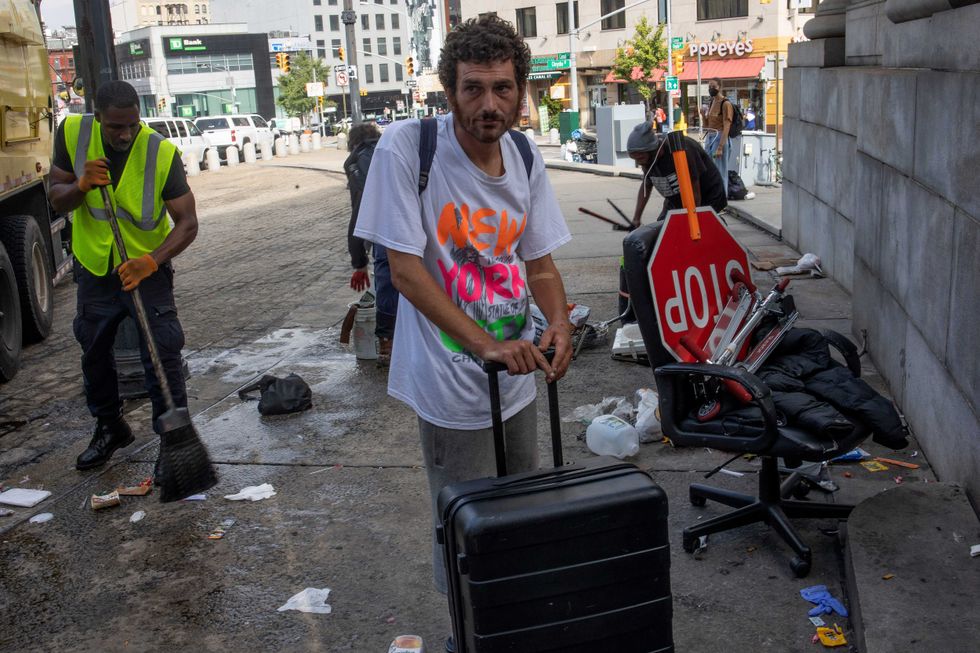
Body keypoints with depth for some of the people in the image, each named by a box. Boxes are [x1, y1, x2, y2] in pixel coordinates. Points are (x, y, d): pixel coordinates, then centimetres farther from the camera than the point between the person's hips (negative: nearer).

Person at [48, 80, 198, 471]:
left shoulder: (162, 153, -23)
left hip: (148, 270, -4)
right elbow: (56, 198, -4)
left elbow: (187, 223, -22)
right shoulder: (72, 134, -12)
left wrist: (151, 261, -37)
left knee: (163, 357, -7)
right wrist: (81, 186, -26)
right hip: (94, 268, 4)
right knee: (94, 354, 17)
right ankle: (109, 428, 38)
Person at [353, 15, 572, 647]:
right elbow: (405, 267, -19)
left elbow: (540, 262, 7)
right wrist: (485, 344, -26)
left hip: (518, 374, 6)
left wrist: (559, 323, -14)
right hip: (453, 383, -6)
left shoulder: (525, 156, -1)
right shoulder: (407, 147, -18)